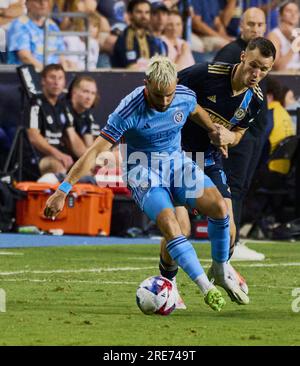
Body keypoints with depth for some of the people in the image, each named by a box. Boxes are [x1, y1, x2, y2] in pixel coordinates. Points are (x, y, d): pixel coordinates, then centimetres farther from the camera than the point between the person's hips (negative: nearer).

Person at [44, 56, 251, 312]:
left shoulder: (185, 96, -12)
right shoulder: (129, 111, -26)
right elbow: (95, 152, -25)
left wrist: (214, 132, 29)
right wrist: (63, 191, -27)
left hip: (177, 163, 4)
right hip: (144, 172, -4)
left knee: (219, 207, -19)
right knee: (169, 223, -29)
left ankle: (222, 268, 5)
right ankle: (206, 288, -26)